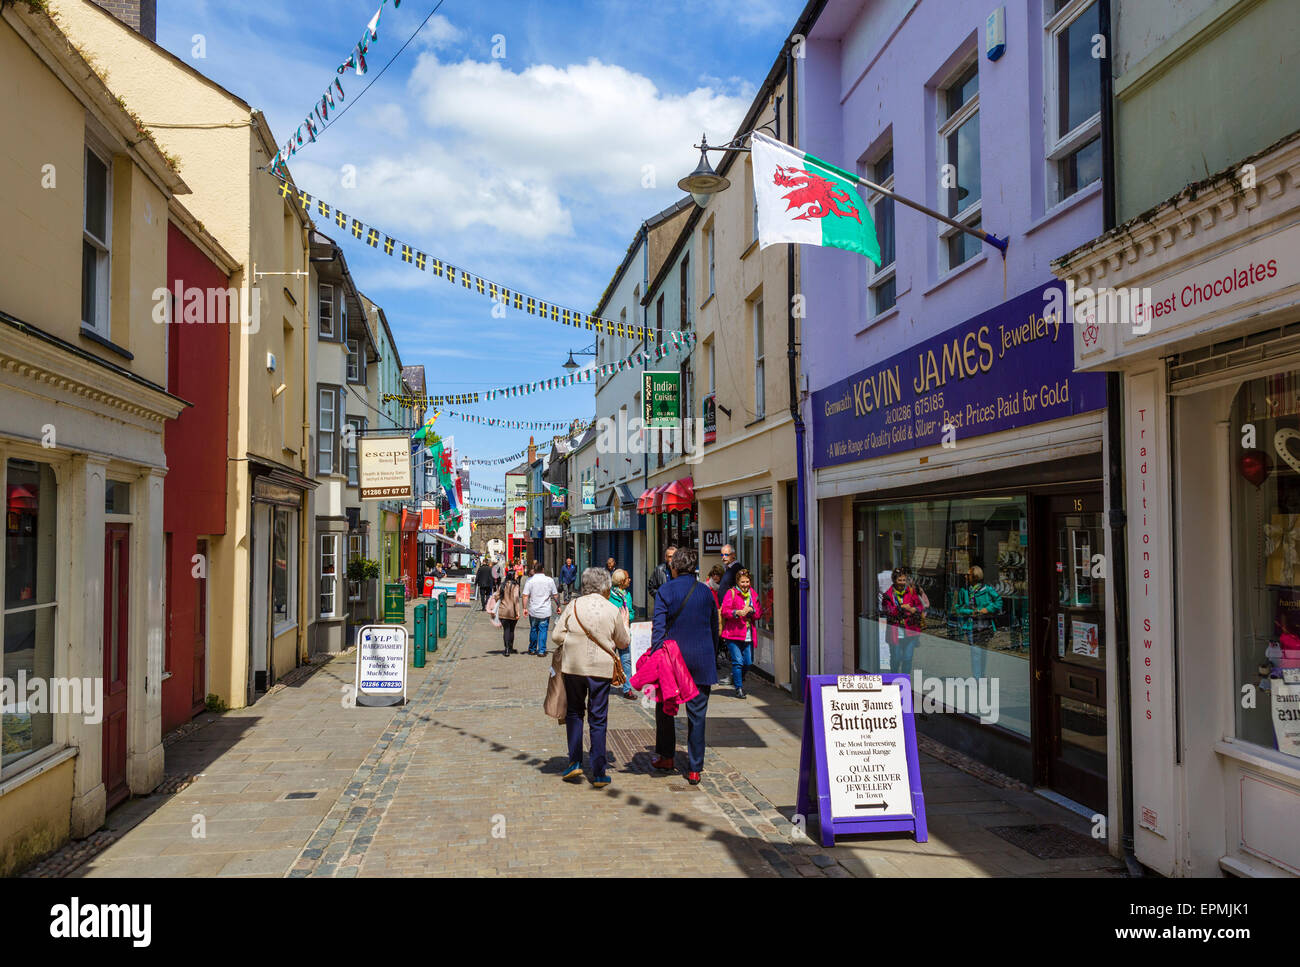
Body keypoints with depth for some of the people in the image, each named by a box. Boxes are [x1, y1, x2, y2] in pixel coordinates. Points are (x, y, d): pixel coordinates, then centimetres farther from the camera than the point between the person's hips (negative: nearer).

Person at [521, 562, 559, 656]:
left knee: (533, 630, 15)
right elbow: (555, 595, 3)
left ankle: (532, 649, 25)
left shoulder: (530, 580, -4)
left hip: (533, 611, 1)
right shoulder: (549, 580, -2)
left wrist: (525, 608, -6)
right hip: (545, 611, -1)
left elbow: (525, 596, -10)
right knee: (543, 630, 4)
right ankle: (541, 650, -1)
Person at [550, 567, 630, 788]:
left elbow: (558, 636, -2)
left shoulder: (574, 605, -1)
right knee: (598, 720, 6)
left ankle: (575, 762, 10)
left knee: (574, 712, 19)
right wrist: (625, 624, 28)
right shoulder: (612, 610, 0)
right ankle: (598, 774, 9)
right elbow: (623, 642, 11)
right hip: (601, 669, 0)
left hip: (574, 667, 1)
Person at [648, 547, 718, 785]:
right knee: (697, 715, 5)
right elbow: (714, 627, 11)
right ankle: (694, 769, 7)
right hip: (702, 662, 2)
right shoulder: (706, 592, 5)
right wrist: (711, 657, 21)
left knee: (664, 708, 17)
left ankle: (666, 757, 25)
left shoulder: (665, 592, -6)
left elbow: (658, 629, -11)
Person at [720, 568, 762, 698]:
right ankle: (739, 688, -2)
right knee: (738, 661, -11)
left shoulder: (753, 594, 14)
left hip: (748, 635, 5)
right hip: (733, 634, -5)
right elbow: (725, 611, -8)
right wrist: (737, 612, -24)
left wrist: (751, 610, -9)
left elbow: (759, 613, 11)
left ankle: (737, 680, 31)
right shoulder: (731, 593, 0)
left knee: (748, 662, 4)